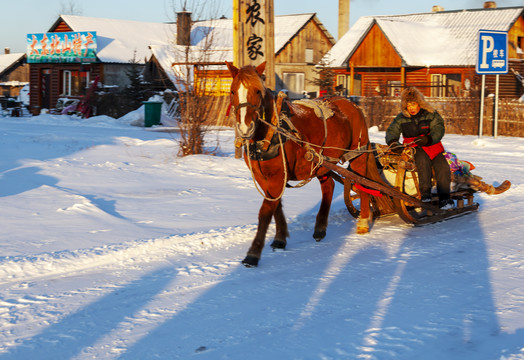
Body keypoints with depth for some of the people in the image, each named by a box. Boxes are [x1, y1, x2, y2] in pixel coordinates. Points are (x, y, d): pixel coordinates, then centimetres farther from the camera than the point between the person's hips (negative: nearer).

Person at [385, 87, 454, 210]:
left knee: (443, 167, -26)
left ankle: (444, 199, -23)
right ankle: (425, 193, -39)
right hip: (414, 149, -1)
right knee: (423, 158, -36)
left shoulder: (431, 114, 1)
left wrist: (428, 139, -30)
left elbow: (439, 129, -10)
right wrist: (393, 142, -23)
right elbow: (391, 131, 1)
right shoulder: (401, 118, 6)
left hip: (433, 147, 1)